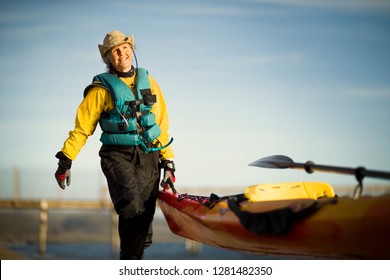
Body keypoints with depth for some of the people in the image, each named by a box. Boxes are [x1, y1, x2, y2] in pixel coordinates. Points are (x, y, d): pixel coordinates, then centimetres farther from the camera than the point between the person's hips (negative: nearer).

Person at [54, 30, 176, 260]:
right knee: (132, 206, -24)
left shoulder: (148, 83, 13)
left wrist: (168, 162, 14)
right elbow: (82, 126, 3)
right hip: (117, 155, -4)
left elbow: (162, 126, 16)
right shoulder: (102, 88, 2)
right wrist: (65, 160, -2)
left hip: (148, 156, 4)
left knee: (144, 215, -1)